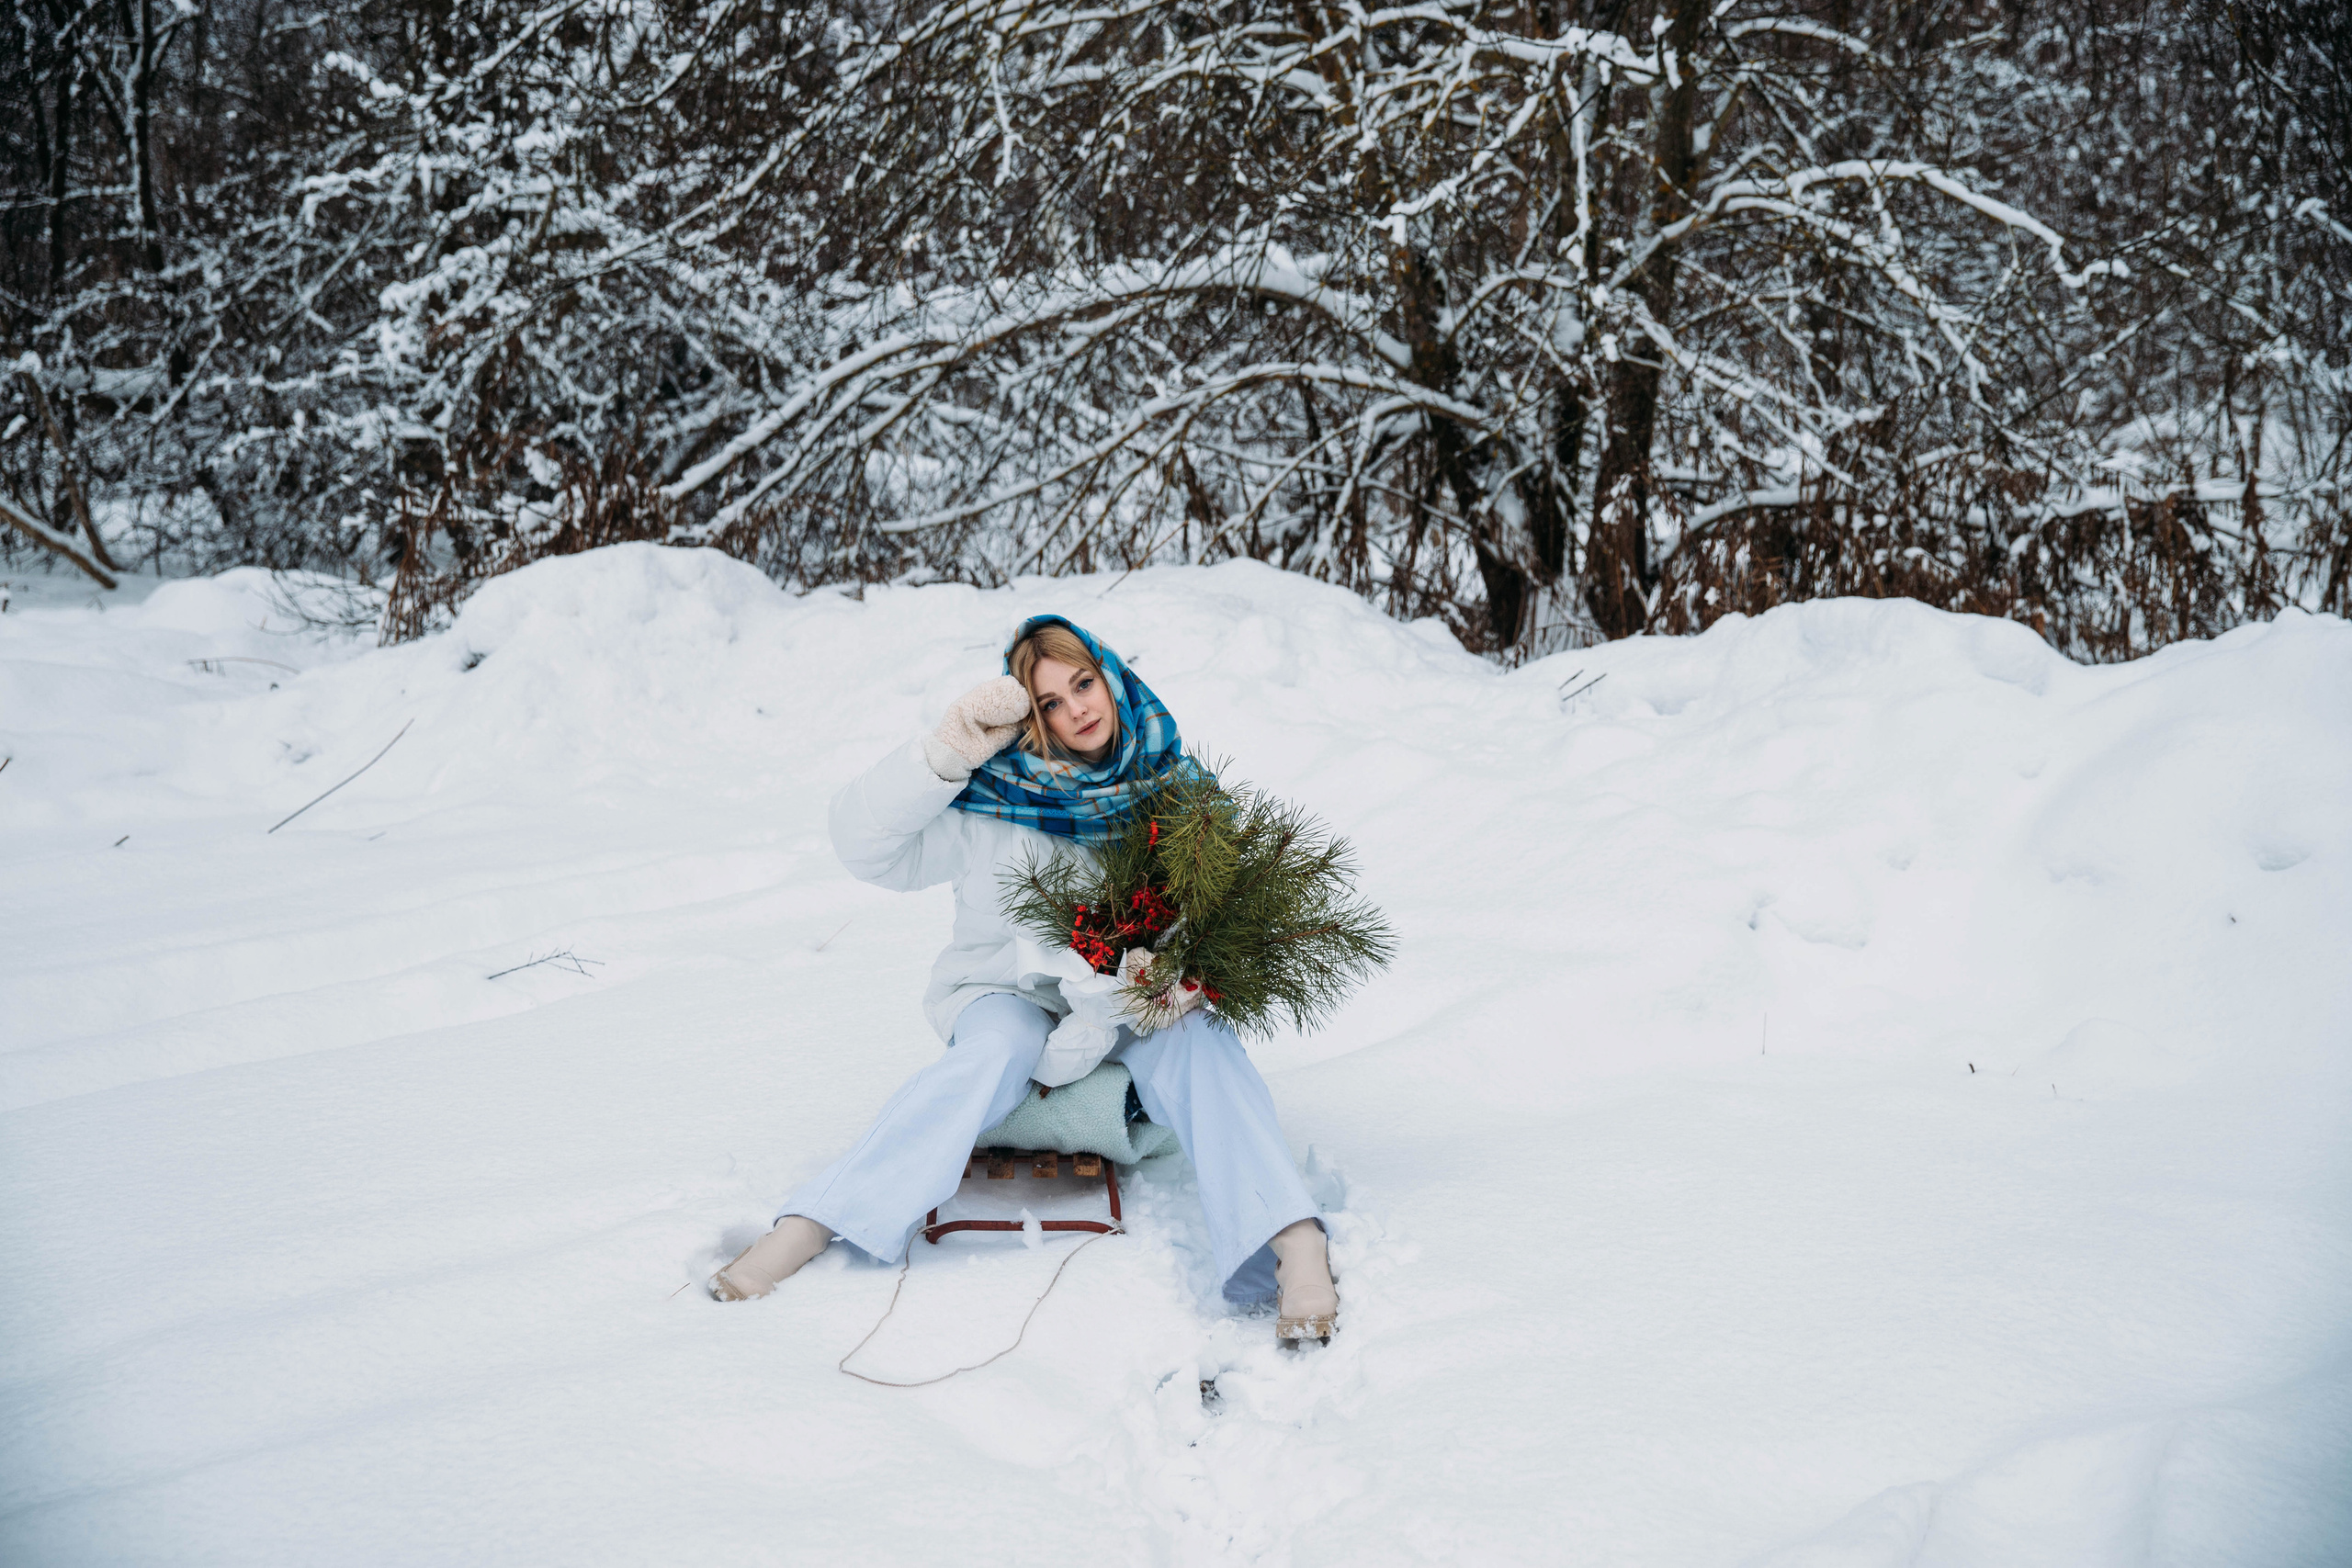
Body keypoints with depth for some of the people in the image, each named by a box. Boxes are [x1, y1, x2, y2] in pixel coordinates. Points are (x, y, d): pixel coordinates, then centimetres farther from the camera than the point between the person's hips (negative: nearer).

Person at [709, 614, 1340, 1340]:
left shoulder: (1168, 778, -1)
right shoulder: (994, 797, -9)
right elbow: (864, 843, -12)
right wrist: (946, 753, -25)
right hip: (1014, 989, -1)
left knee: (1197, 1036, -31)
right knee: (999, 1049, -34)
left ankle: (1295, 1243, -44)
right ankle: (804, 1230, -38)